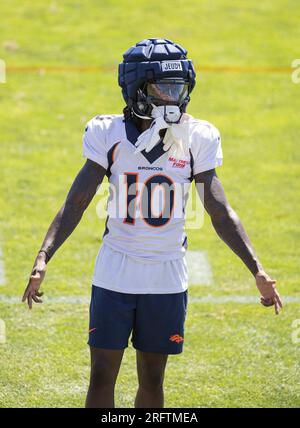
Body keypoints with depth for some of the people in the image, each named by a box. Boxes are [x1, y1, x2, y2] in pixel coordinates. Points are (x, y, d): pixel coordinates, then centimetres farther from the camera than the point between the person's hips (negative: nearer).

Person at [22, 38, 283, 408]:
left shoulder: (195, 139, -2)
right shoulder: (109, 135, -5)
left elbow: (220, 213, 0)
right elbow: (75, 204, -7)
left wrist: (257, 270, -8)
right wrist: (43, 258, -20)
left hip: (167, 278, 1)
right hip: (114, 276, -1)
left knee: (152, 381, 9)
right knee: (101, 377, 0)